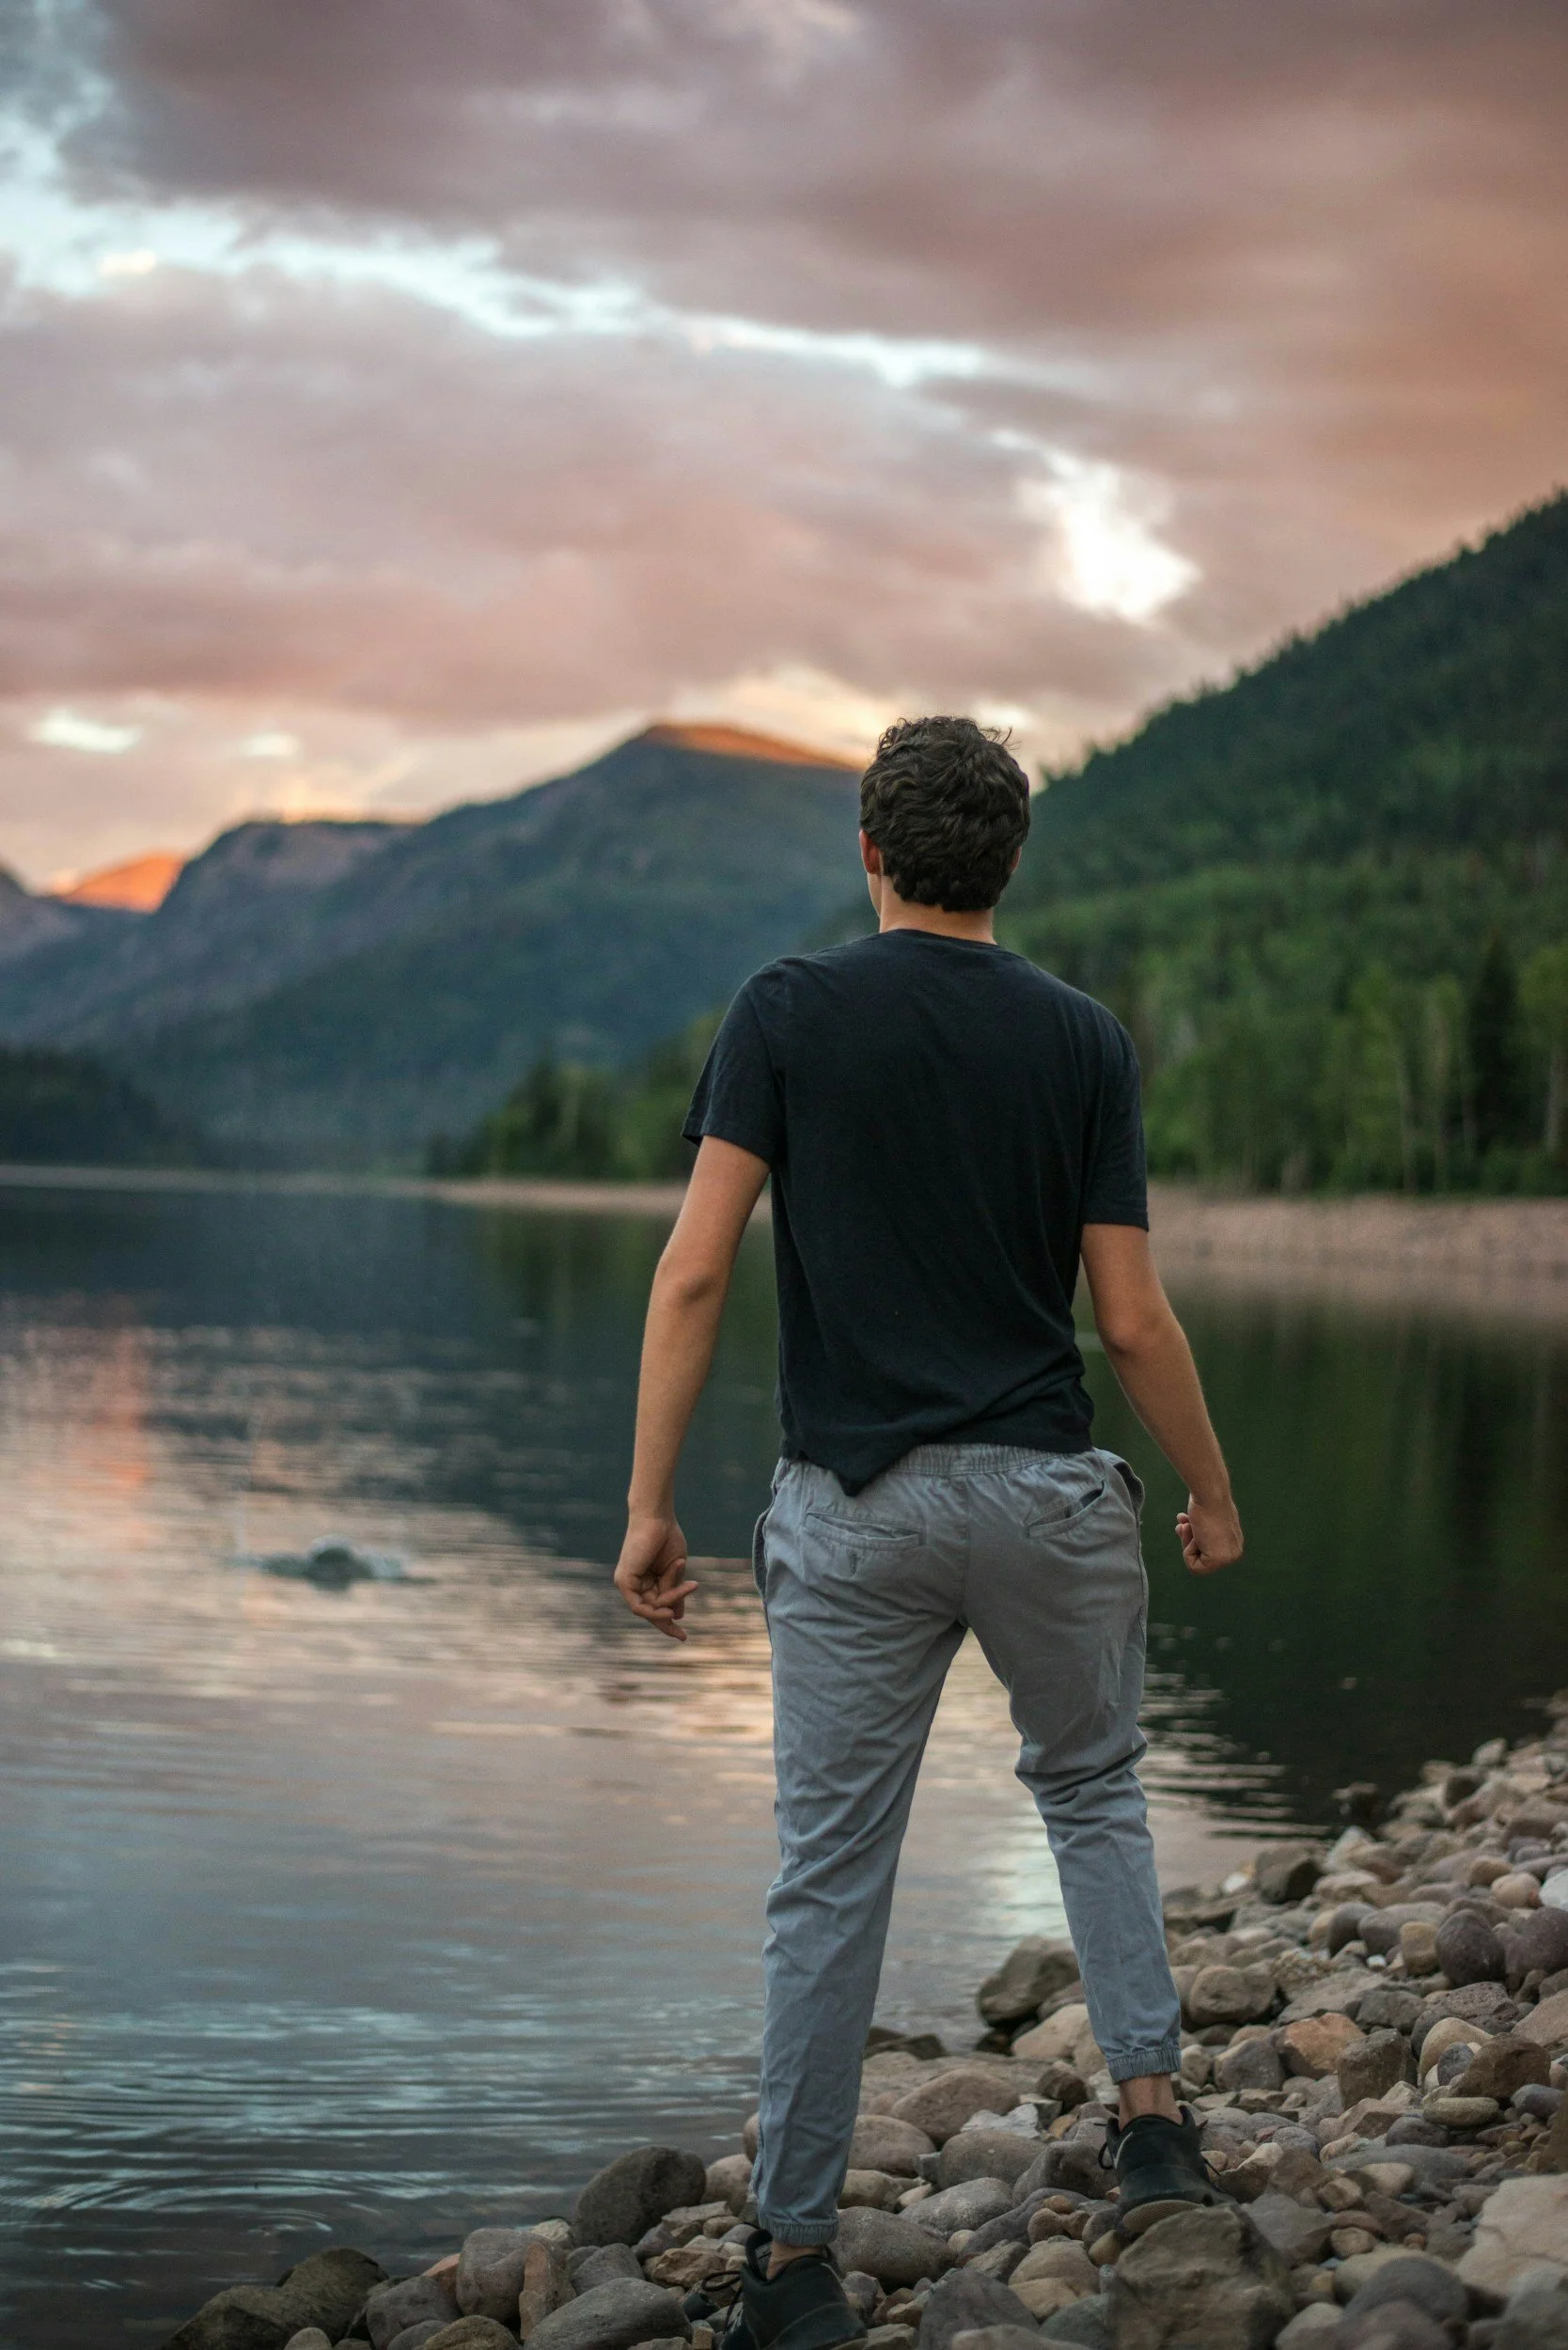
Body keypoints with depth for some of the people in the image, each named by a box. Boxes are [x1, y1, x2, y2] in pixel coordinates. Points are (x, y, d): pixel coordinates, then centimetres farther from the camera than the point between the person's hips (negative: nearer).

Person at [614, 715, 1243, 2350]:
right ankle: (1151, 2120, 16)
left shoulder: (788, 1012, -3)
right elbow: (1133, 1319, -2)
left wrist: (649, 1504, -7)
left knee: (832, 1874, 7)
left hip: (851, 1507, -1)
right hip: (1045, 1493, 1)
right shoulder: (1080, 1039, 0)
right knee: (1091, 1788, 26)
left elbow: (695, 1271, -11)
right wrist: (1212, 1493, 13)